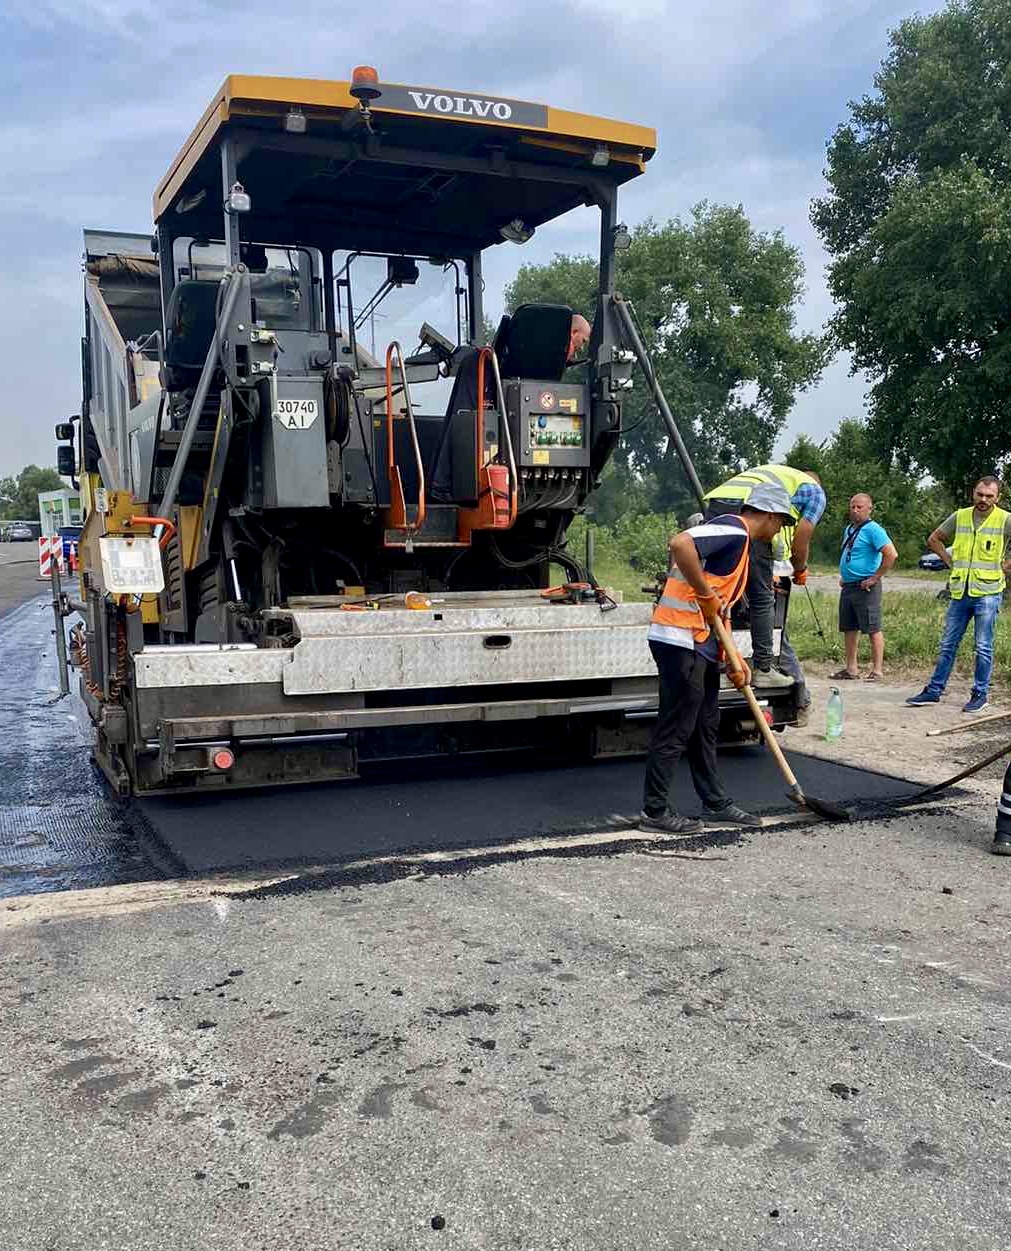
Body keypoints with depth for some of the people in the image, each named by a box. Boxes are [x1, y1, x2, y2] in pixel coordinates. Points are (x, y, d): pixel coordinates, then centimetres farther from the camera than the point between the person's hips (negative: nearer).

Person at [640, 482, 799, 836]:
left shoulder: (738, 541, 21)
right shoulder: (733, 530, -11)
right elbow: (680, 544, -31)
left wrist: (734, 660, 17)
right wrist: (706, 593, -22)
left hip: (700, 644, 11)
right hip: (681, 639, -11)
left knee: (705, 725, 16)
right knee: (676, 728, -4)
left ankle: (716, 802, 27)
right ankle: (654, 811, 4)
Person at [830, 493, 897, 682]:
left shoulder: (873, 530, -12)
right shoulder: (849, 529, 16)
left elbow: (891, 555, -21)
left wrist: (875, 578, -18)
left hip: (865, 587, -9)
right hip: (848, 586, 9)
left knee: (873, 629, -5)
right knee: (849, 629, 12)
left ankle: (877, 670, -2)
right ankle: (851, 668, 20)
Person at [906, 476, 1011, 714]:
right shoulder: (959, 517, 6)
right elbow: (934, 539, 21)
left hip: (987, 593, -4)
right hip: (960, 592, 4)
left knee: (983, 647, 2)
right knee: (947, 645, 9)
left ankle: (981, 694, 13)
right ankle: (934, 691, 15)